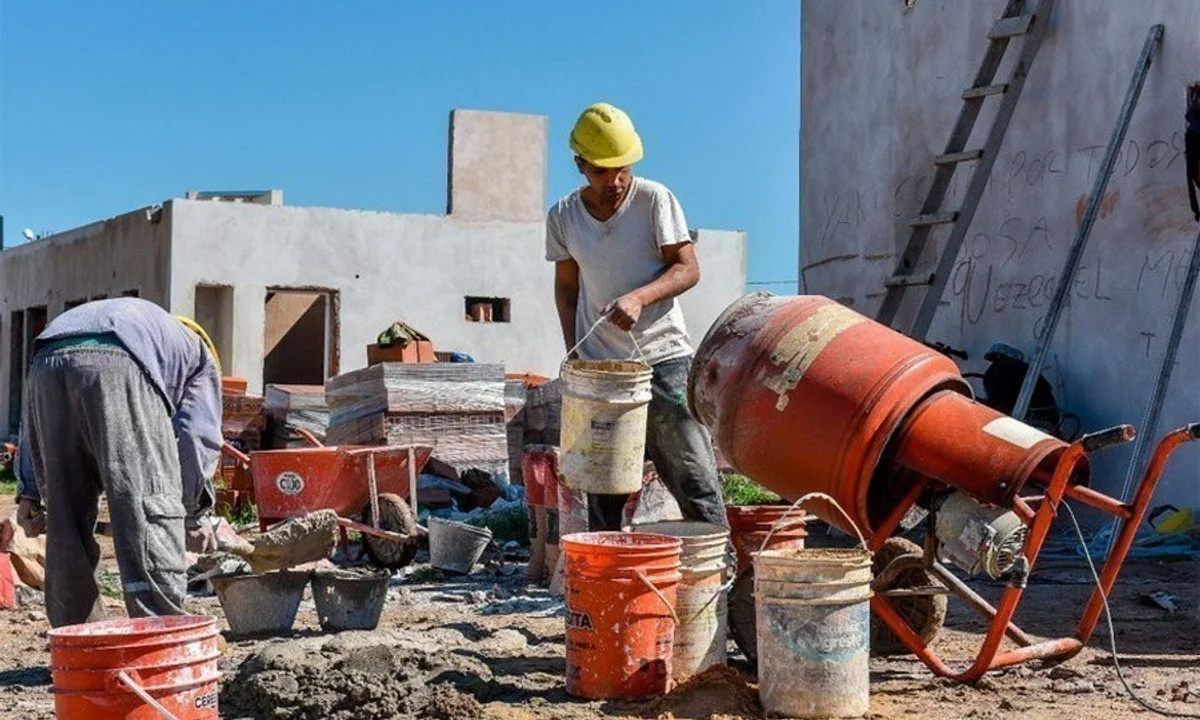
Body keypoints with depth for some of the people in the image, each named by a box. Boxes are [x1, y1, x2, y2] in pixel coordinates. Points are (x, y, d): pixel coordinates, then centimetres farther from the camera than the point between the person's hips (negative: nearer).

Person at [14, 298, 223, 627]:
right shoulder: (199, 355, 32)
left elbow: (32, 423, 33)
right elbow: (197, 437, 16)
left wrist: (29, 492, 27)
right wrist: (193, 515, 24)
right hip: (117, 364, -5)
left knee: (65, 515, 12)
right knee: (151, 503, -3)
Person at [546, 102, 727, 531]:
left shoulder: (654, 199, -5)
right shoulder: (563, 217, 5)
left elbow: (688, 269, -5)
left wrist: (640, 297, -22)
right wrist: (573, 353, 7)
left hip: (663, 356, -3)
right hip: (598, 366, 3)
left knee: (695, 478, -5)